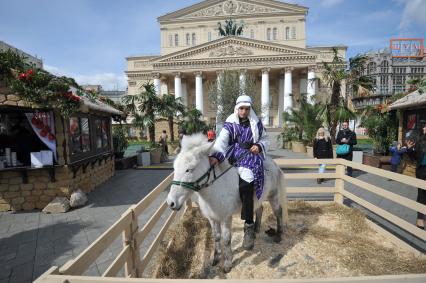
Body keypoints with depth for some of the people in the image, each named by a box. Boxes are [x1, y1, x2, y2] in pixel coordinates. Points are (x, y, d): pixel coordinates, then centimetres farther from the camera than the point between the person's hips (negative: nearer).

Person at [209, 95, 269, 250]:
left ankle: (249, 227, -20)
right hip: (234, 157, 2)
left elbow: (265, 139, 21)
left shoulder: (256, 123, 11)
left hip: (251, 155, -2)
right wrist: (216, 156, -31)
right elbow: (221, 141, -12)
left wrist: (259, 146, -3)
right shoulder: (230, 124, 5)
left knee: (246, 185, -26)